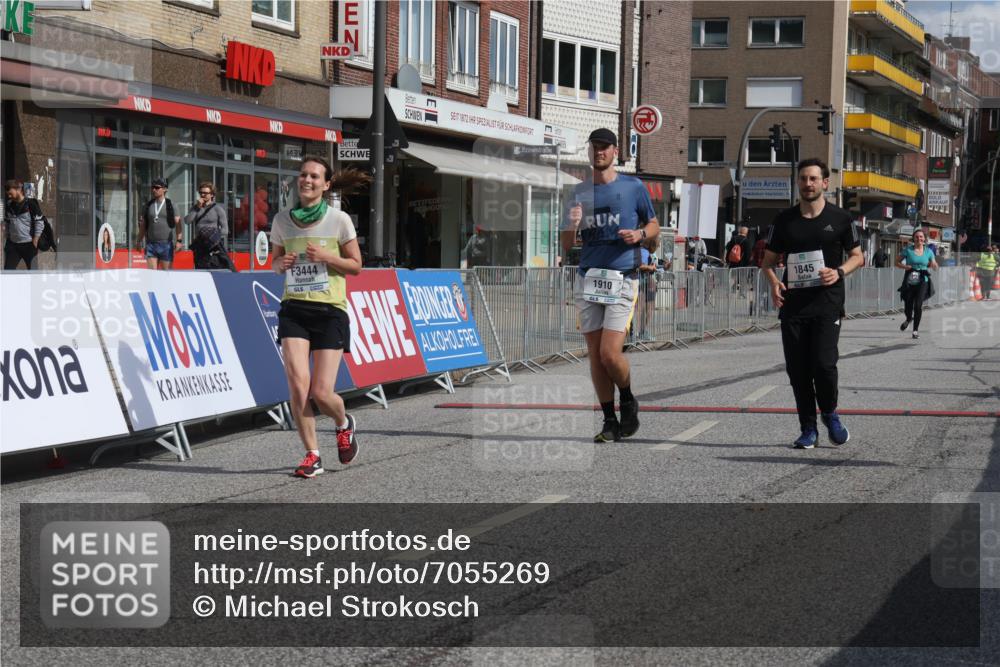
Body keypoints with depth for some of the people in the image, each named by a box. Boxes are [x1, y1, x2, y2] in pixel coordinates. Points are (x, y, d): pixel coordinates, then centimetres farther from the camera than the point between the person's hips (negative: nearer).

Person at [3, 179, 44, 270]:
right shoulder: (9, 205, 6)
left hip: (28, 244, -5)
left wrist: (35, 242, -12)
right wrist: (6, 239, 11)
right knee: (7, 271, 4)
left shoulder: (31, 204, -11)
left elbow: (40, 223, -10)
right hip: (12, 244, 5)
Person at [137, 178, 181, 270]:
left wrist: (178, 240, -13)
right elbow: (143, 225, 17)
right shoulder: (148, 205, 12)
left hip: (166, 244, -3)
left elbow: (178, 223, -3)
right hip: (151, 244, 3)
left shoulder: (170, 205, 2)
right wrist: (139, 241, 13)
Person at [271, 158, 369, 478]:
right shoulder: (282, 220, 6)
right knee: (297, 384, -14)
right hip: (294, 309, 2)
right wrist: (282, 263, -6)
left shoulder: (339, 220, -2)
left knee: (321, 393, -6)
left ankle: (344, 424, 29)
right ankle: (312, 455, 2)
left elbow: (356, 265, 3)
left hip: (330, 310, -2)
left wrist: (326, 256, -14)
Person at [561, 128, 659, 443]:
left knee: (610, 354, -13)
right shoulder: (579, 192, 11)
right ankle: (610, 422, 12)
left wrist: (639, 234, -10)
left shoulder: (633, 187, 3)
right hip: (588, 278, 4)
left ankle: (628, 402, 15)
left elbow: (654, 225, 13)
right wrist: (572, 225, -10)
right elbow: (566, 246, 12)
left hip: (622, 279, -4)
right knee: (595, 355, 3)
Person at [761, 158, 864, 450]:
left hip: (827, 304, -3)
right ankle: (808, 429, 14)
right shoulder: (784, 220, 10)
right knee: (797, 368, 2)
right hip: (793, 303, 3)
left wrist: (839, 272, -11)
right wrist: (774, 281, -6)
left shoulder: (840, 218, 4)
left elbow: (857, 256, 10)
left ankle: (830, 414, 15)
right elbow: (769, 259, 15)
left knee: (824, 363, -13)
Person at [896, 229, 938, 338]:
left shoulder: (928, 251, 4)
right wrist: (905, 266, -15)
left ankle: (916, 329, 1)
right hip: (909, 282, 0)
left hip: (923, 281, 0)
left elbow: (934, 265, 14)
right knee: (908, 307, 3)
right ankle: (909, 319, 41)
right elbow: (897, 263, 4)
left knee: (918, 305, -15)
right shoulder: (908, 250, -1)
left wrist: (934, 265, -10)